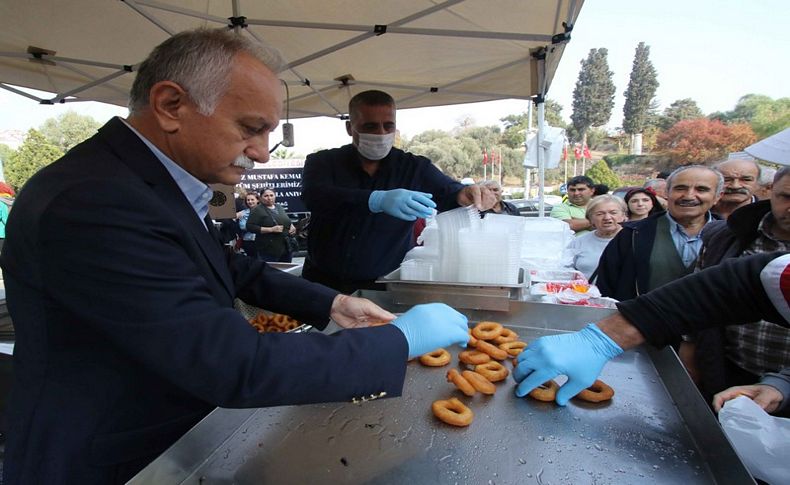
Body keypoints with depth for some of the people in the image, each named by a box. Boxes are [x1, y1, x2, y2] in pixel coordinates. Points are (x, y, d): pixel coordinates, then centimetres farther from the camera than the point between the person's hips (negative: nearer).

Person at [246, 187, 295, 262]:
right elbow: (250, 227, -14)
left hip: (286, 248, 6)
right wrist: (271, 229, -19)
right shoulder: (258, 210, -5)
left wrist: (292, 226, 5)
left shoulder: (279, 207, 14)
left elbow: (287, 222, 29)